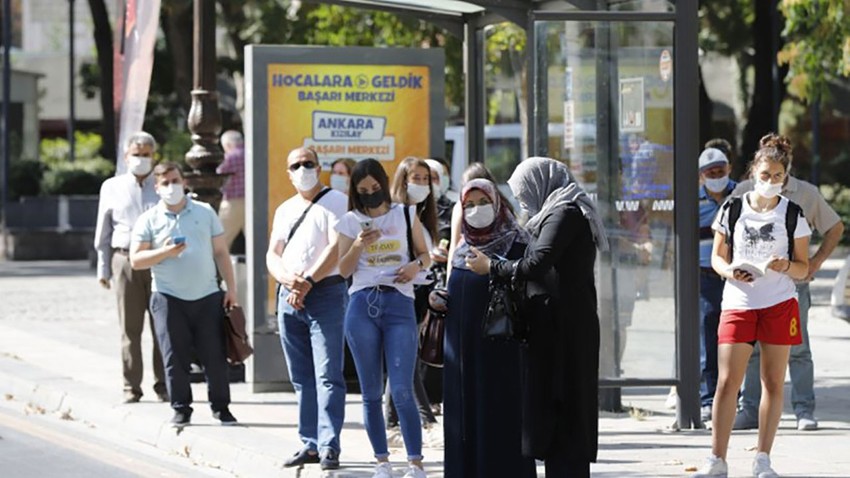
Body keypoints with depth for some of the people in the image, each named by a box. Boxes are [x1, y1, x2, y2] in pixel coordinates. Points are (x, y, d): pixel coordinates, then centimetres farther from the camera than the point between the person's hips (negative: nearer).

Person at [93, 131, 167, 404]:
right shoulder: (112, 187, 12)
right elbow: (103, 233, 14)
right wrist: (103, 269, 10)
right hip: (125, 261, 0)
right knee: (130, 328, 1)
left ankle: (163, 386, 6)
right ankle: (131, 387, 6)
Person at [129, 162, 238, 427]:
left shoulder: (205, 212, 8)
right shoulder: (149, 220, 3)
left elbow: (220, 252, 10)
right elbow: (136, 260, -2)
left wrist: (231, 287, 4)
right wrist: (165, 253, -17)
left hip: (208, 296, 1)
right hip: (169, 298, -1)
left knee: (215, 355, 2)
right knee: (175, 358, -1)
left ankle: (221, 406, 13)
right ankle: (181, 408, 9)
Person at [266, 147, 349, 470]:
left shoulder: (335, 202, 0)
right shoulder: (284, 211, 20)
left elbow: (336, 248, -11)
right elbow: (272, 256, 13)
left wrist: (308, 281, -16)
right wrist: (288, 279, -8)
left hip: (326, 293, -7)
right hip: (289, 297, 7)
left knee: (327, 375, -11)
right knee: (301, 378, 8)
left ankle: (329, 447, -14)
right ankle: (310, 444, 12)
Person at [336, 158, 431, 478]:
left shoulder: (406, 215, 10)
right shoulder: (350, 222, 9)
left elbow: (425, 254, 16)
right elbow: (344, 269, 6)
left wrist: (416, 266, -6)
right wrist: (359, 244, -10)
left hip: (399, 305, -2)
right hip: (362, 306, 2)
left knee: (402, 391, -10)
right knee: (371, 391, 4)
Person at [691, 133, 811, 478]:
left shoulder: (792, 215, 2)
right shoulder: (733, 209, 3)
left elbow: (803, 268, 5)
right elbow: (717, 256, 9)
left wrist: (784, 266, -17)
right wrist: (730, 272, -13)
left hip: (779, 304, 0)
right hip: (737, 303, 0)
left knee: (773, 383, 3)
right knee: (727, 382, -7)